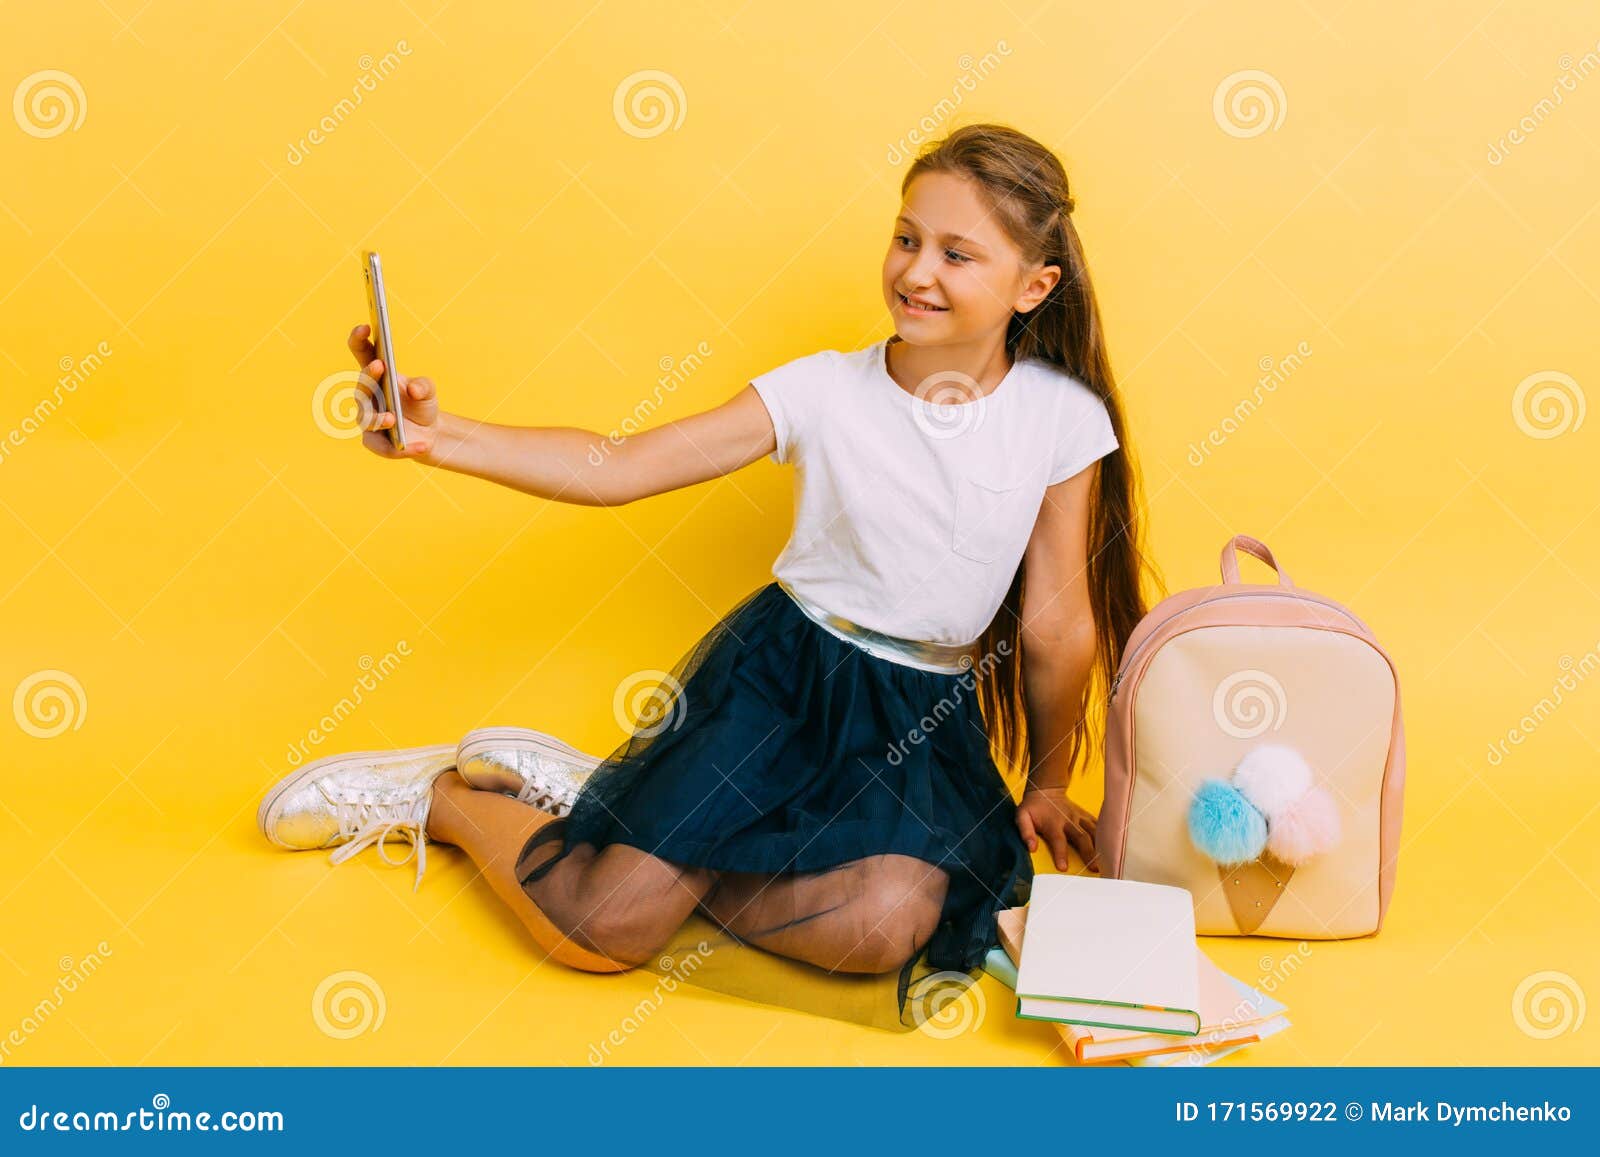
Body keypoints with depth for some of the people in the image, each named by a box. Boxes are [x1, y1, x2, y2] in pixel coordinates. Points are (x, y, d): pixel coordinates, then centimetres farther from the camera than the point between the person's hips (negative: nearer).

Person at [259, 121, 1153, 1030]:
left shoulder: (1063, 417, -7)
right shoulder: (824, 391, -9)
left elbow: (1059, 622, 2)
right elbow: (615, 468, -12)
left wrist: (1048, 782, 10)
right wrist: (440, 436, -25)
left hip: (923, 714, 2)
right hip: (781, 669, -2)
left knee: (890, 921, -30)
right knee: (597, 931, -15)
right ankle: (441, 794, 17)